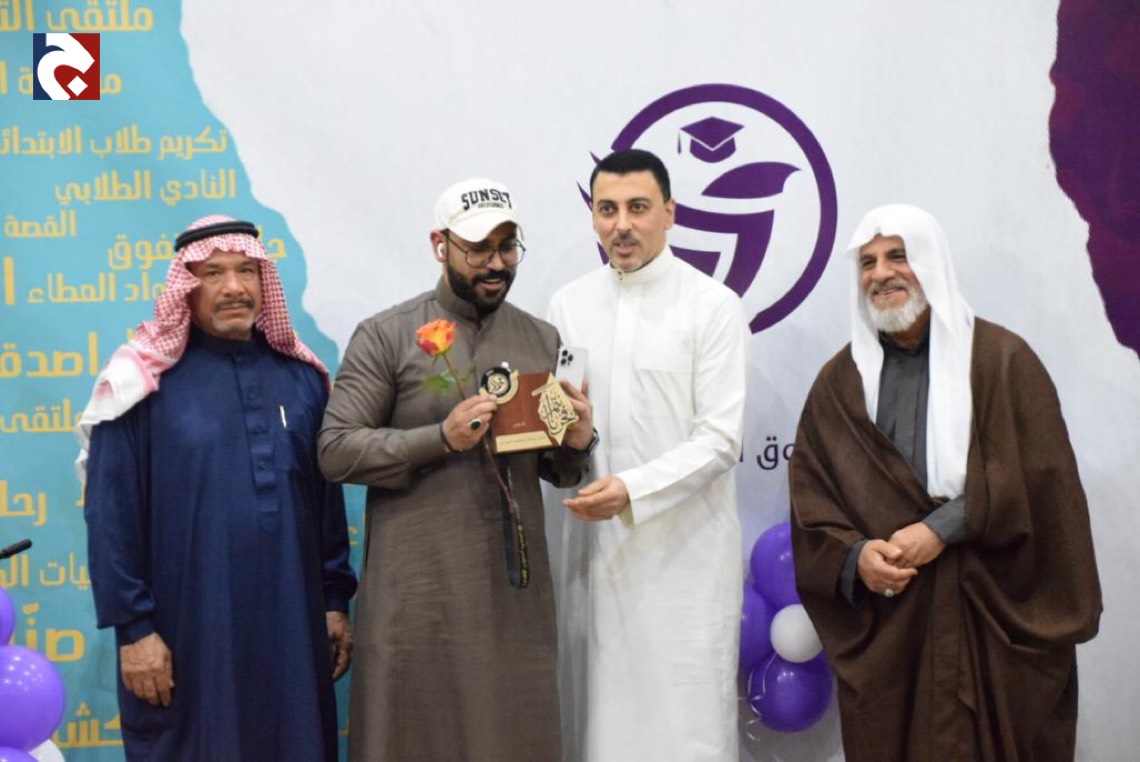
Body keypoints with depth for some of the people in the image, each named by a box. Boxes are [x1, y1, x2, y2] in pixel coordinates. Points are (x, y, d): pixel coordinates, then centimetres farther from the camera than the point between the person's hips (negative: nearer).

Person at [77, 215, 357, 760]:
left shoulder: (302, 377, 7)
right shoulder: (148, 381, -6)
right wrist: (132, 626, -10)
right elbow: (111, 515, -7)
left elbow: (327, 500, 11)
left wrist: (336, 599, 9)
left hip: (292, 624, 4)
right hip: (185, 626, -4)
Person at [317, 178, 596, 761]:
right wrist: (442, 438, -18)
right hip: (417, 594, -4)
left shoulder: (542, 339, 11)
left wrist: (576, 444, -7)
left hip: (517, 590, 4)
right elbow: (336, 450, -8)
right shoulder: (386, 336, -3)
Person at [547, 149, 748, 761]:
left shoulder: (713, 306, -4)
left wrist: (633, 490, -20)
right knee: (602, 708, 8)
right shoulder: (567, 305, 9)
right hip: (595, 541, 4)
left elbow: (720, 438, -9)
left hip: (686, 546, -3)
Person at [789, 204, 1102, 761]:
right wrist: (854, 555, -13)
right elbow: (810, 496, 5)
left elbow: (1040, 479, -8)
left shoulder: (1001, 359, 1)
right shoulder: (840, 380, 10)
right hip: (881, 624, 2)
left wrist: (943, 527, -16)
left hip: (991, 616, -2)